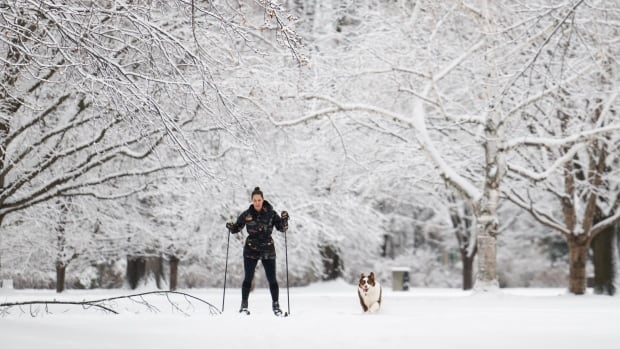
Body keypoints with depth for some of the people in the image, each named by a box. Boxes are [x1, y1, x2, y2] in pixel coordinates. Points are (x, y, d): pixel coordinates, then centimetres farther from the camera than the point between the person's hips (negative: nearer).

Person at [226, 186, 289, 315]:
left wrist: (284, 219, -21)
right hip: (251, 250, 1)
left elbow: (282, 228, -2)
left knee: (272, 279, -1)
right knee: (248, 278, 3)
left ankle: (275, 305, 10)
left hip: (268, 250, -1)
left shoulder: (271, 213, -2)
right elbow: (237, 227, 10)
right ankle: (244, 305, 12)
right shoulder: (246, 214, 1)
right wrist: (231, 227, -12)